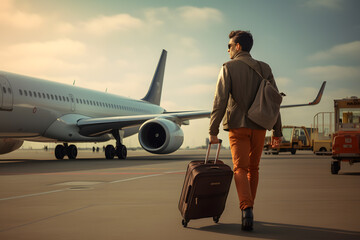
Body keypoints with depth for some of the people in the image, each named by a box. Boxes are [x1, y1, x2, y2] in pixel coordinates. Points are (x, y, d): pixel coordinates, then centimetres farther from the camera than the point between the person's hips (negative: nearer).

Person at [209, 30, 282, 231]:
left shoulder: (229, 68, -3)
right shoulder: (264, 68, 7)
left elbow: (220, 100, -11)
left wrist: (213, 130, -9)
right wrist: (277, 130, 8)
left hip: (238, 125, -3)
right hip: (259, 126, 3)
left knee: (240, 168, -2)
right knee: (253, 168, 15)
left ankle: (247, 209, -22)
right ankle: (248, 209, 23)